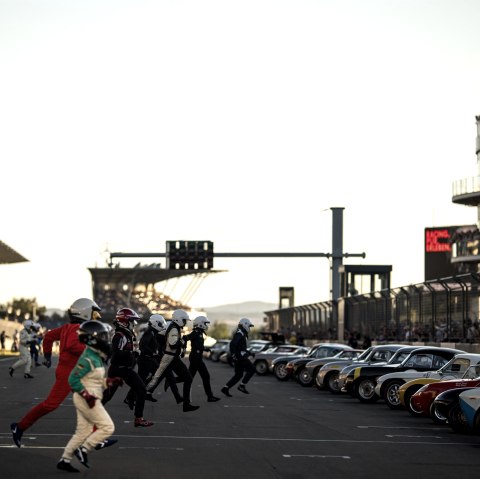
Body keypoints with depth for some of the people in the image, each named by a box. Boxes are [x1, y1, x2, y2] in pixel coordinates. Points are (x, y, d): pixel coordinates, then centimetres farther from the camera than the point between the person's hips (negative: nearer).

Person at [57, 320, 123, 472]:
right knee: (107, 427, -6)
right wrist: (87, 395, -23)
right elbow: (73, 379, -21)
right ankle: (83, 450, 0)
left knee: (83, 432, 14)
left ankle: (64, 461, 18)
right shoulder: (88, 358, -18)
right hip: (86, 400, -10)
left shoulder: (96, 357, 11)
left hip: (88, 400, 10)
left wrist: (112, 381, 7)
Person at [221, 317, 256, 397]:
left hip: (239, 357, 10)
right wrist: (234, 355, -27)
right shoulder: (239, 333, -12)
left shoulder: (242, 334, 20)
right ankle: (242, 386, -5)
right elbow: (232, 344, -25)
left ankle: (225, 388, 8)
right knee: (251, 369, -5)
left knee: (238, 374, 10)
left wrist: (248, 352, 26)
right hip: (239, 357, -10)